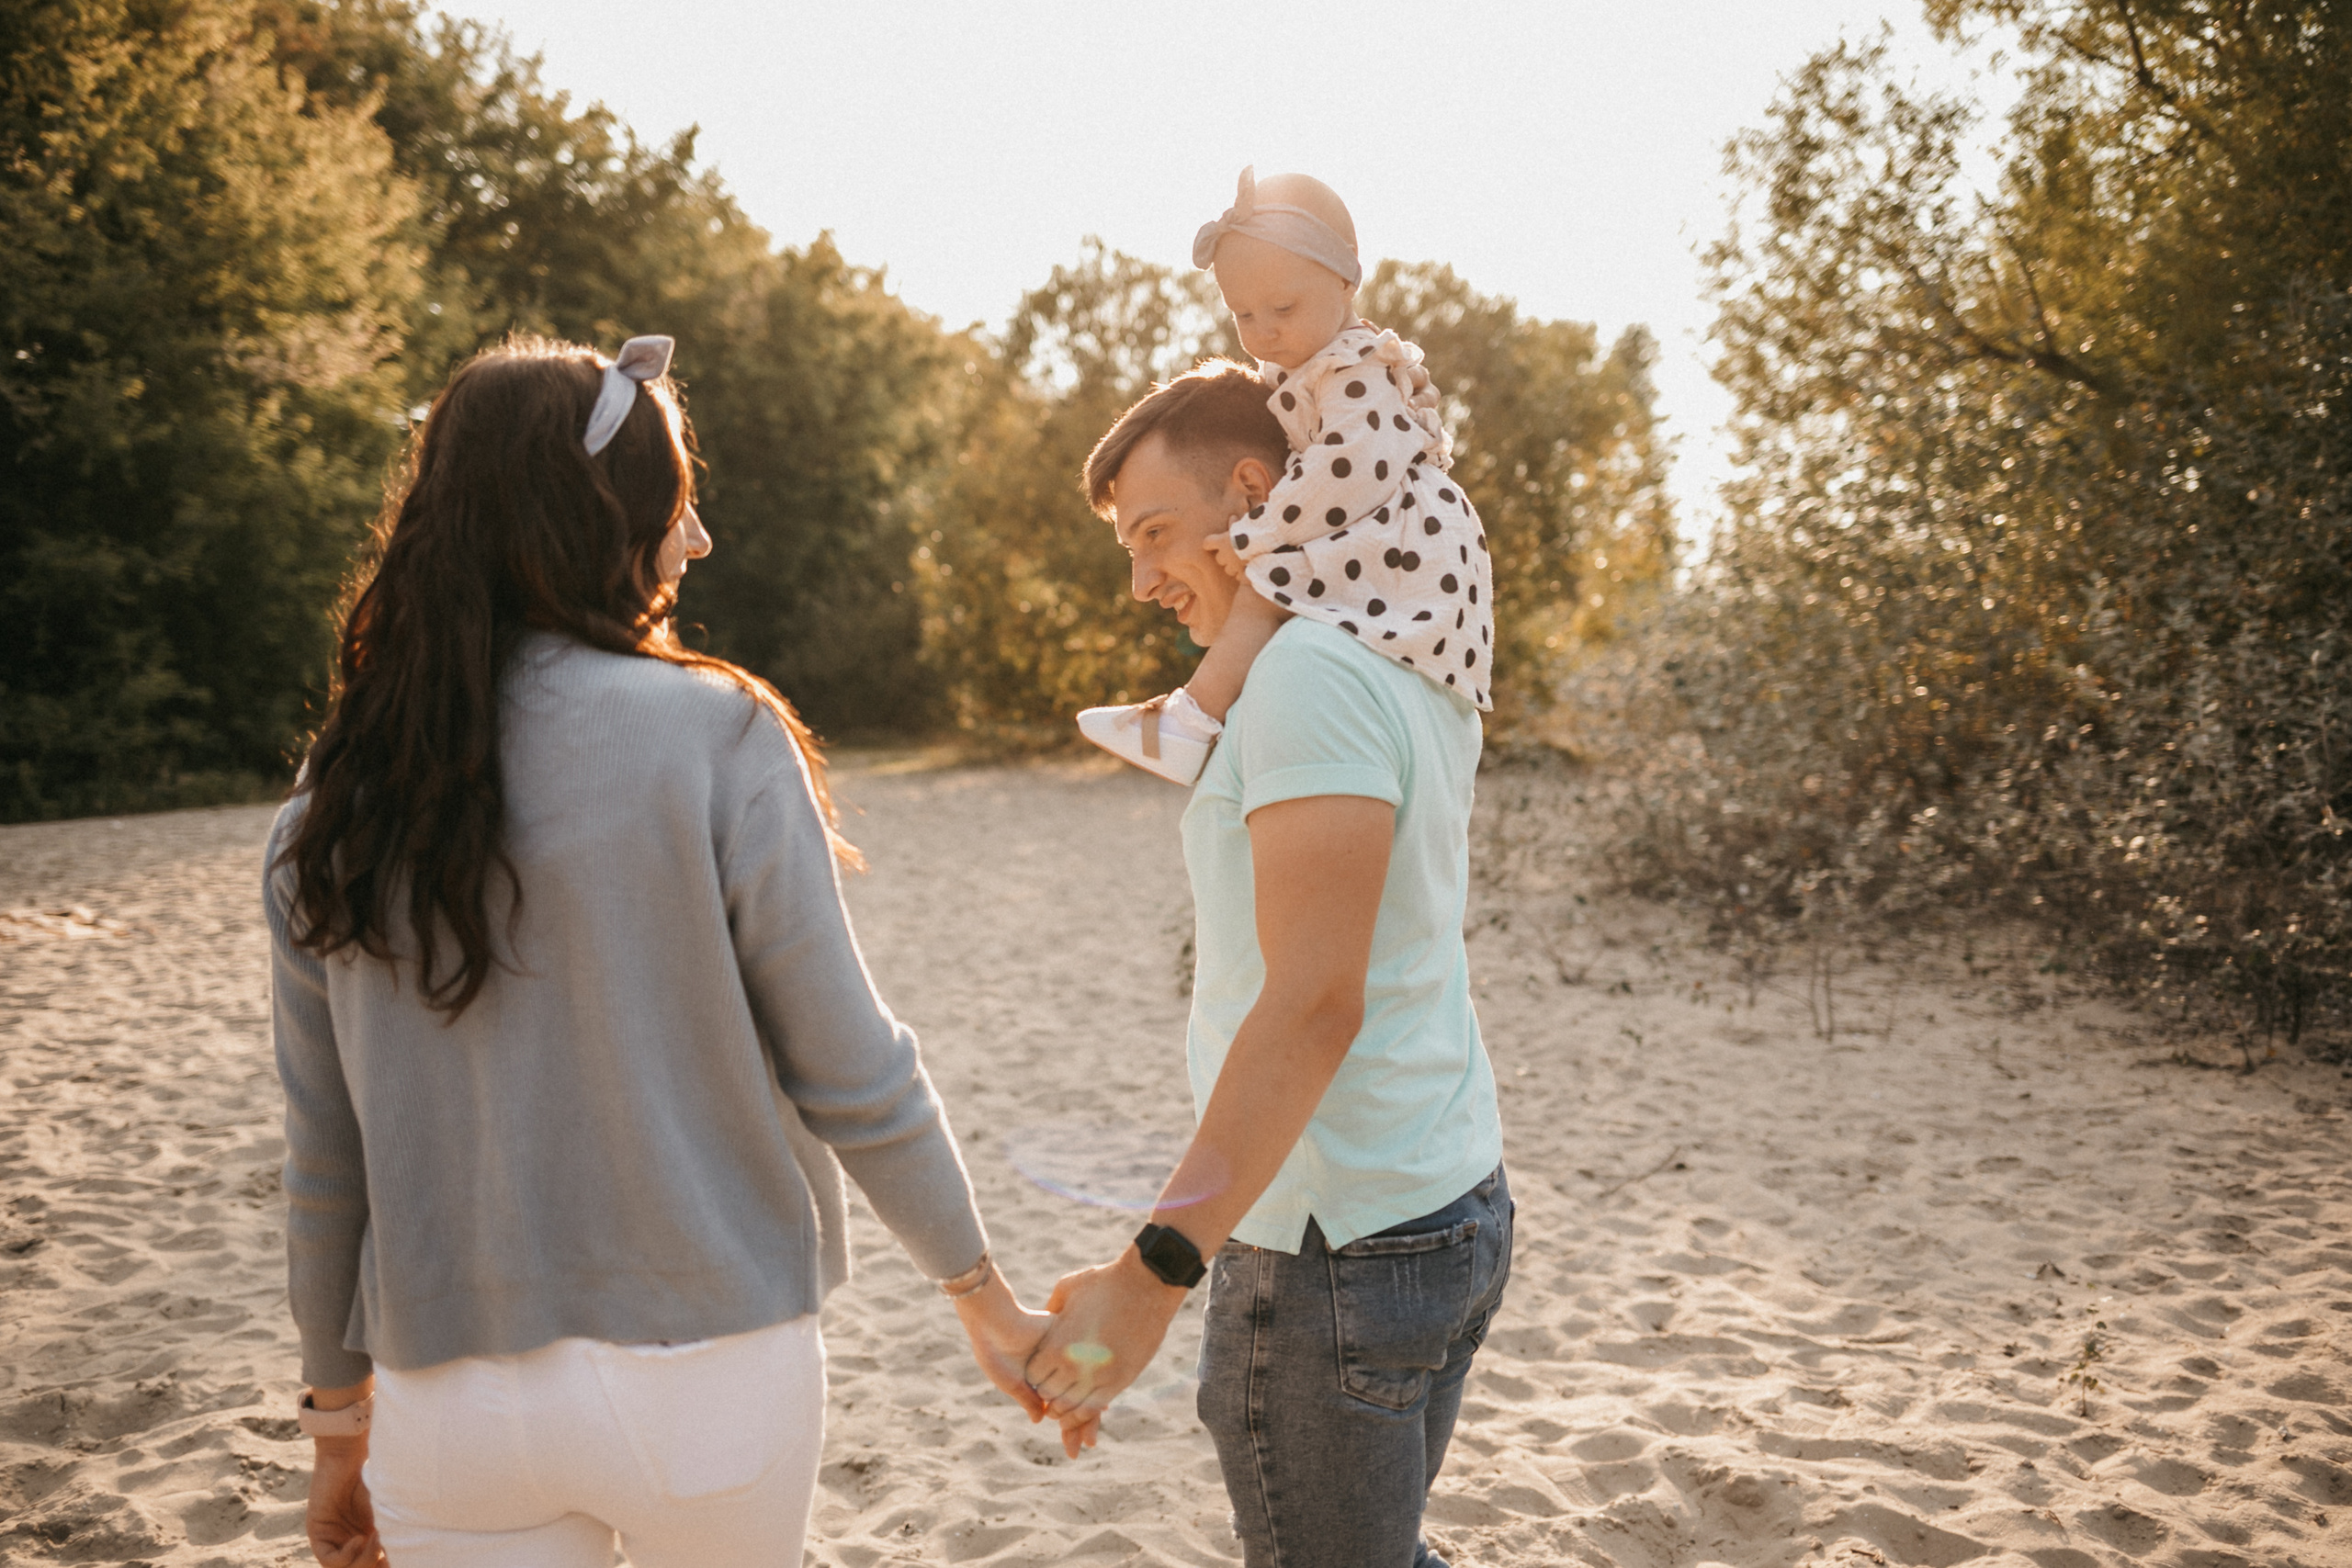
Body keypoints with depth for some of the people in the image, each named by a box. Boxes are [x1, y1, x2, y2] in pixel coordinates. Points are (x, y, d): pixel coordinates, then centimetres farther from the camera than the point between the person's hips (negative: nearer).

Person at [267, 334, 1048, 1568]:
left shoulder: (334, 798, -1)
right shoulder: (715, 740, -14)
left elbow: (325, 1151, 5)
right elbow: (851, 1074, -10)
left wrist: (339, 1412, 17)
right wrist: (985, 1297, 4)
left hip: (450, 1401, 2)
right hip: (702, 1364, -2)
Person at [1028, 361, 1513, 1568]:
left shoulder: (1311, 675, -20)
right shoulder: (1416, 673, 10)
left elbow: (1314, 1002, -27)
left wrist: (1152, 1272, -28)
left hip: (1333, 1248, -9)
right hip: (1454, 1205, 9)